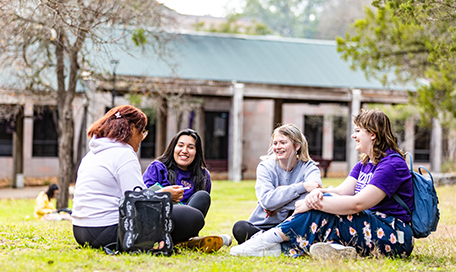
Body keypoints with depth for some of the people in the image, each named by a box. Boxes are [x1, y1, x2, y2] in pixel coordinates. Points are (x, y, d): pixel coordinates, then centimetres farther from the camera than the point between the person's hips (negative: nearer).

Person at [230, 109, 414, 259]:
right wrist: (318, 192, -17)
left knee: (321, 213, -23)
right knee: (323, 201, -10)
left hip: (395, 237, -9)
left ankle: (272, 241, -20)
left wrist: (314, 203, -21)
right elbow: (341, 192, 5)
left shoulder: (392, 165, -14)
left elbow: (357, 204, -24)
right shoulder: (364, 164, 18)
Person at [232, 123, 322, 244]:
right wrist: (302, 187, -29)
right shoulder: (265, 167, 0)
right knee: (240, 228, -31)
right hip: (263, 226, 0)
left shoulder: (308, 167, 2)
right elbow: (266, 200, -20)